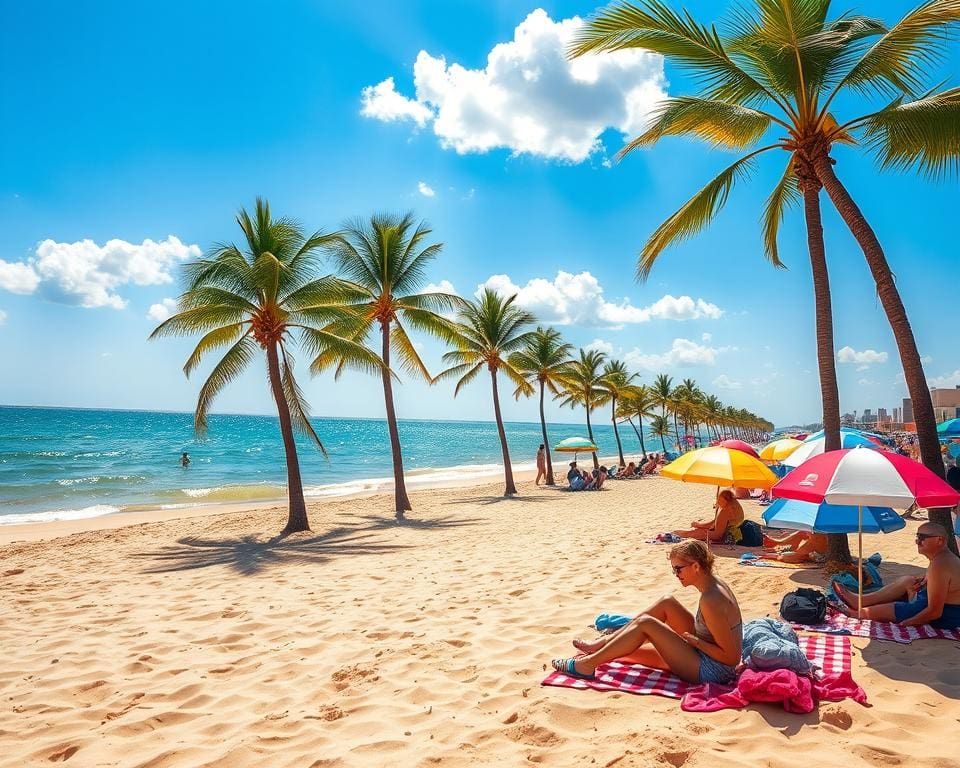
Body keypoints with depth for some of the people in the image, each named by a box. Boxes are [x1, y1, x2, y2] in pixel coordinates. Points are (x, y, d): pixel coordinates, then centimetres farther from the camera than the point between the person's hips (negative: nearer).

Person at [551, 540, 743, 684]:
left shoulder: (710, 601, -26)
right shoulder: (715, 584, 3)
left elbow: (732, 656, -25)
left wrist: (695, 641, -18)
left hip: (713, 670, -10)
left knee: (645, 624, -16)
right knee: (667, 604, 2)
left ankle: (587, 664, -6)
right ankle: (602, 645, 10)